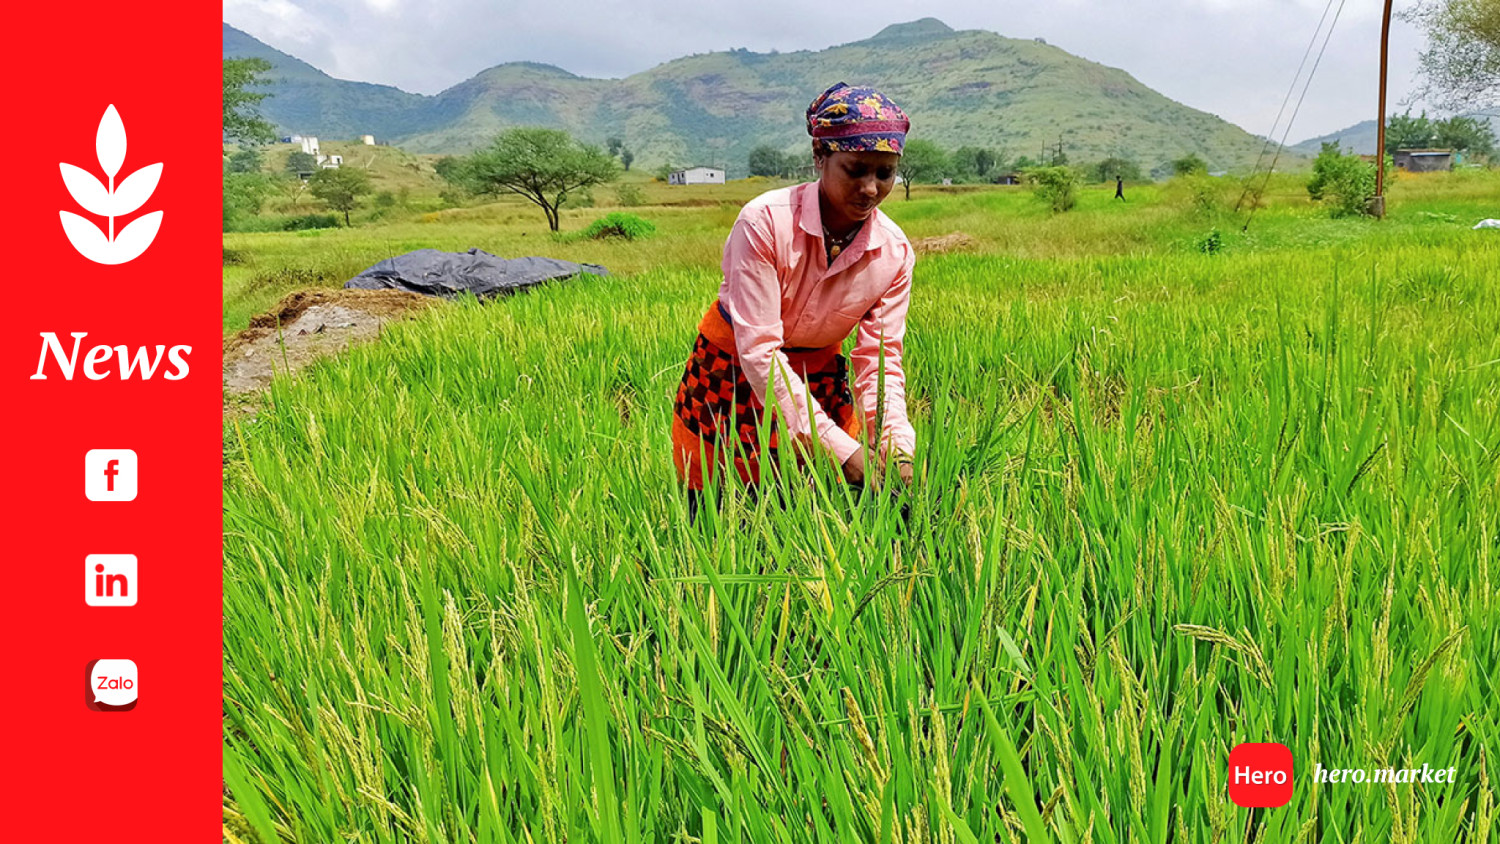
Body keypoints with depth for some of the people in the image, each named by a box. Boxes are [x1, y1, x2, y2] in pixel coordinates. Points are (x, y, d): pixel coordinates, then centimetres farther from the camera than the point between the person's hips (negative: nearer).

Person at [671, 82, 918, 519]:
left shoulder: (895, 252, -14)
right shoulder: (764, 221, -28)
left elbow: (880, 357, -12)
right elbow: (758, 350, -30)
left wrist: (898, 446, -31)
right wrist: (839, 446, -35)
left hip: (818, 374, 4)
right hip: (732, 374, -3)